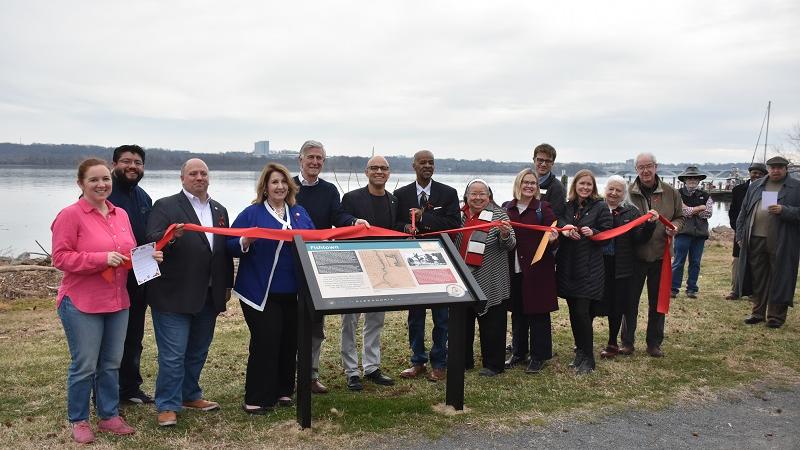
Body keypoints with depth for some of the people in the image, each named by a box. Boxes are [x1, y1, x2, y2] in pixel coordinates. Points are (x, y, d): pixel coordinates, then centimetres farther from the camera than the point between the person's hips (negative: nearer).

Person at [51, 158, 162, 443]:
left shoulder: (121, 214, 9)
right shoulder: (70, 215, -10)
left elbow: (131, 252, 17)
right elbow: (61, 257, -15)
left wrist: (148, 256, -4)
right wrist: (102, 258, -23)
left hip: (117, 302, 6)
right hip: (81, 303, -6)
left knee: (111, 364, 14)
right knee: (84, 365, 2)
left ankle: (108, 415, 28)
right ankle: (78, 421, 20)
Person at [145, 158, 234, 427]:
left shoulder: (220, 210, 15)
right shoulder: (165, 206, -3)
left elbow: (226, 249, 16)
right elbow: (152, 242, -13)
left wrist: (227, 285, 14)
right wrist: (171, 236, -34)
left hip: (209, 295, 6)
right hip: (173, 294, -6)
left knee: (198, 351, 17)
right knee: (173, 354, -3)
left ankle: (190, 395, 32)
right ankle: (168, 406, 8)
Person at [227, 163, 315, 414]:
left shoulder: (300, 213, 15)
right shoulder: (251, 213, 1)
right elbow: (232, 246, -3)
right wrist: (245, 242, -23)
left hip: (293, 291, 5)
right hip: (261, 292, -4)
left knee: (289, 342, 9)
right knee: (265, 342, -7)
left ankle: (283, 391, 24)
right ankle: (256, 399, 4)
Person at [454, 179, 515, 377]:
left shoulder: (498, 215, -5)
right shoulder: (459, 215, 7)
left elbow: (510, 245, -10)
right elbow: (450, 243, 20)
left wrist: (504, 234, -29)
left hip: (489, 283, -5)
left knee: (491, 324, 2)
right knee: (463, 322, 14)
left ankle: (493, 364, 14)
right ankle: (464, 361, 27)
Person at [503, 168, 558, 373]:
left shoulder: (543, 208, -2)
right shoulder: (507, 208, 7)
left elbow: (552, 236, -5)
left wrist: (552, 239, -25)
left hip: (538, 268, -3)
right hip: (514, 269, 4)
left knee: (538, 312, 2)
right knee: (517, 312, 13)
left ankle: (539, 356, 14)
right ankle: (519, 352, 27)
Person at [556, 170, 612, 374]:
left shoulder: (600, 208, 0)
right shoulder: (567, 207, 10)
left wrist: (593, 233, -21)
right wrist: (565, 229, -14)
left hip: (589, 269, -4)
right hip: (568, 266, 4)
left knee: (582, 312, -8)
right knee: (573, 311, 9)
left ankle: (587, 358, 4)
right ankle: (580, 351, 24)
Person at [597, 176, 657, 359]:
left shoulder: (631, 212, 4)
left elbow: (638, 239, -2)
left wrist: (650, 224, -17)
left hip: (621, 268, 1)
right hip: (597, 265, -1)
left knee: (617, 306, 10)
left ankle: (612, 344, 25)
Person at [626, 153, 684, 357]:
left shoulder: (670, 192, 2)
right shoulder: (628, 192, -4)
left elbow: (679, 217, 12)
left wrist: (674, 226, -9)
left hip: (660, 255, 2)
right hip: (635, 255, -2)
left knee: (658, 301, 11)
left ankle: (654, 343, 24)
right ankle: (627, 342, 18)